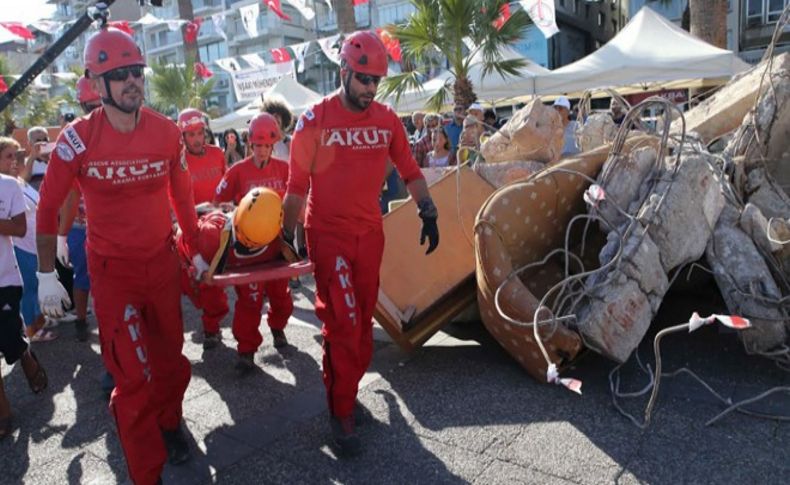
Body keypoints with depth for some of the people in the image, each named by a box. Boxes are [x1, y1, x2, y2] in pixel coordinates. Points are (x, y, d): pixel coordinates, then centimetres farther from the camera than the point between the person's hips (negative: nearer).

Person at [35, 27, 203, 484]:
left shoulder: (167, 131, -4)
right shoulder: (79, 137, -13)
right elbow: (49, 206, -3)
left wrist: (196, 252, 14)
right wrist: (47, 275, -1)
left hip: (163, 261, 3)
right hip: (112, 270, -3)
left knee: (171, 357, 15)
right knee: (133, 376, 0)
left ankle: (169, 421, 44)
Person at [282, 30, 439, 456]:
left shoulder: (387, 119, 4)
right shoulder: (315, 120, -7)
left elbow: (408, 170, 11)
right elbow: (297, 182, -3)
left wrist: (428, 212, 1)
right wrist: (288, 234, 0)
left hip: (370, 232, 5)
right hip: (328, 233, -4)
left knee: (363, 319, 11)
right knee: (343, 321, -7)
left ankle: (344, 388, 29)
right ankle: (342, 412, 7)